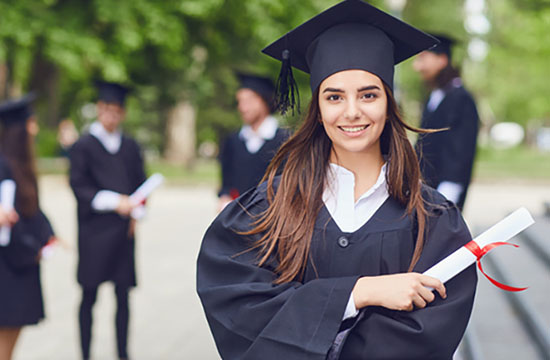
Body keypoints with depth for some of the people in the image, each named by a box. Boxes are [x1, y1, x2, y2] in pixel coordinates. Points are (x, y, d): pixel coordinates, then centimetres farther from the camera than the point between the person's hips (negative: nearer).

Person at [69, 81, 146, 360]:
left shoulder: (130, 146, 14)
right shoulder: (83, 146, 1)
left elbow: (141, 183, 15)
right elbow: (79, 186, -6)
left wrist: (136, 211, -3)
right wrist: (114, 201, -17)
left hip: (123, 231, 3)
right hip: (94, 232, -3)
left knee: (123, 295, 4)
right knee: (89, 296, 0)